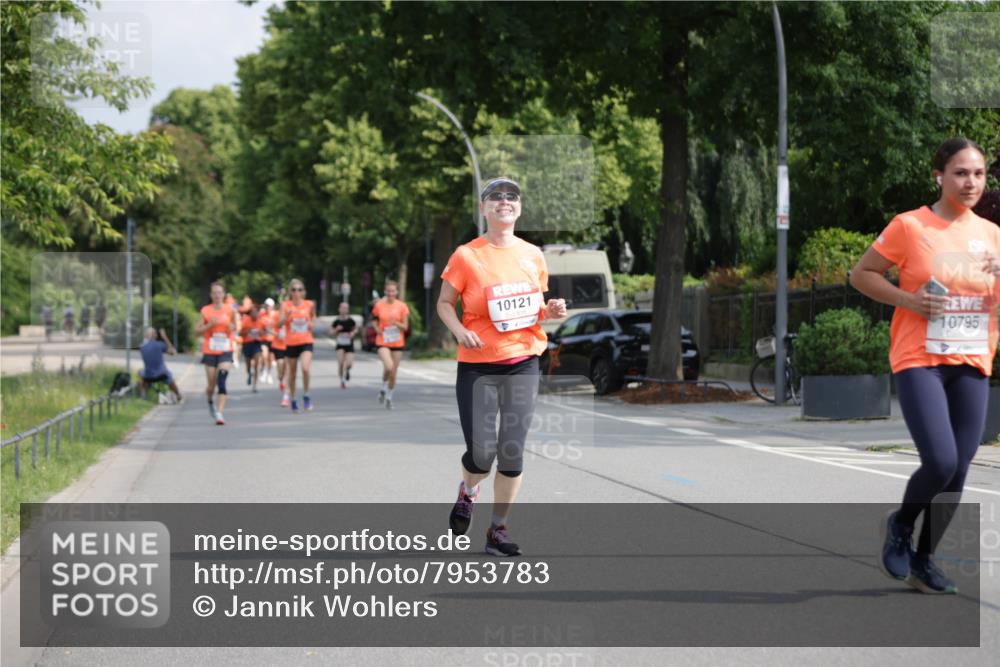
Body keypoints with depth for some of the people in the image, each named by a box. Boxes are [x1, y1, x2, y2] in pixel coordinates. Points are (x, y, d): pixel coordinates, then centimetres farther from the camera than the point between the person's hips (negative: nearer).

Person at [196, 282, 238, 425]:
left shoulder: (230, 310, 1)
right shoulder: (206, 311, -1)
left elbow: (234, 328, 15)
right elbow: (197, 331, 1)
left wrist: (232, 328, -8)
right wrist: (210, 325, -14)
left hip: (225, 351, -1)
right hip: (210, 351, 1)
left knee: (222, 381, -18)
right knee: (211, 384, 7)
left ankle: (219, 413, -21)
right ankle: (210, 402, 41)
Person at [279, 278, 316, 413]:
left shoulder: (309, 305, 3)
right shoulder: (285, 305, -1)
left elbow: (313, 320, 17)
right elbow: (279, 324, -10)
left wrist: (312, 324, -5)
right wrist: (287, 316, -27)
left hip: (306, 342, -1)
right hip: (291, 343, 1)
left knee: (305, 368, -22)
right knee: (291, 373, 8)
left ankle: (306, 396, -4)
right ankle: (293, 400, 24)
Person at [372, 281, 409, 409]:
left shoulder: (402, 306, -2)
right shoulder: (379, 305, -1)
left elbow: (405, 327, -2)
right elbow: (375, 320, 16)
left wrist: (396, 323, -21)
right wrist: (377, 328, -4)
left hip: (397, 343, 2)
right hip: (383, 342, -2)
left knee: (394, 373, 5)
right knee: (388, 366, -25)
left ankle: (389, 397, 25)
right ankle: (383, 388, 4)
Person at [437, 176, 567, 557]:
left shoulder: (533, 255, 8)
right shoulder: (467, 255, -4)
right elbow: (444, 303, 3)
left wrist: (551, 311, -2)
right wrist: (460, 331, -15)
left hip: (523, 361, 3)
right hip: (477, 366, -3)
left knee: (512, 452, -1)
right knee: (481, 454, -7)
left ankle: (498, 529, 14)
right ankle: (468, 491, 29)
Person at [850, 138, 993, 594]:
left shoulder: (991, 235, 8)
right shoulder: (910, 226, -5)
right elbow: (861, 275, 1)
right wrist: (907, 300, -13)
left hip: (971, 366, 5)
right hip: (920, 361, -5)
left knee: (958, 470, 4)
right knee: (941, 462, -18)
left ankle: (923, 561, 21)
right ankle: (901, 525, 12)